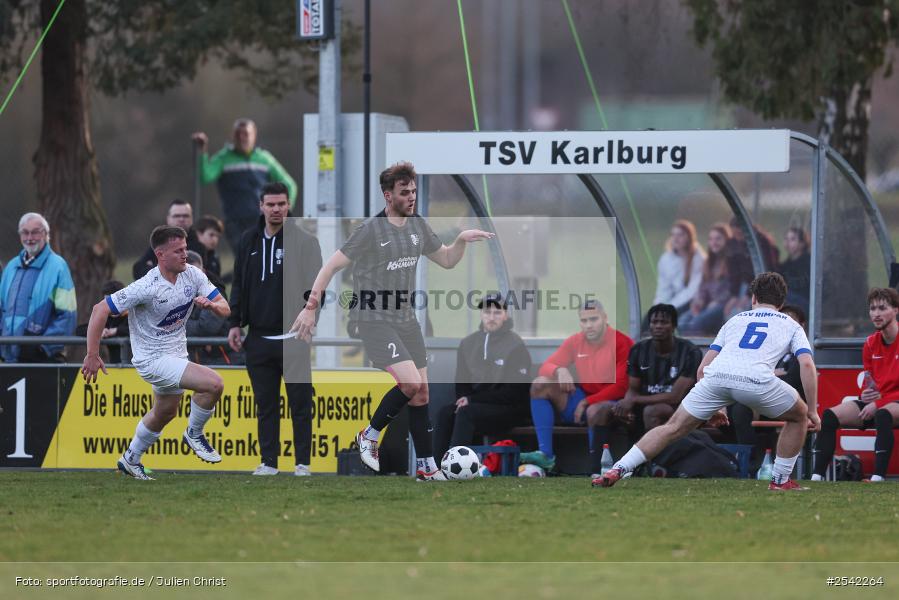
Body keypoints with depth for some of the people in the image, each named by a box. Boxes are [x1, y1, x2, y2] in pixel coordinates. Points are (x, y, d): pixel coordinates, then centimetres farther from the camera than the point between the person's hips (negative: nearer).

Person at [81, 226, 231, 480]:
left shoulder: (193, 275, -6)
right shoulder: (147, 287, -26)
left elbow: (225, 308, -2)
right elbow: (100, 310, -23)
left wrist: (210, 304, -26)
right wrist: (92, 356, -22)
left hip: (175, 353, 8)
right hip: (152, 359, -8)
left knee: (165, 412, 26)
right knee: (214, 383, -22)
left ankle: (130, 460, 47)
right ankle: (194, 435, 2)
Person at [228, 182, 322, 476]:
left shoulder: (304, 241, -3)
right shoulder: (249, 241, 10)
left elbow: (315, 285, -7)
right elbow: (239, 285, 17)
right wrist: (235, 324, 11)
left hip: (293, 338, -4)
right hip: (258, 336, 4)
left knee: (300, 402, -1)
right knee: (265, 404, 8)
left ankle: (302, 463, 5)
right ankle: (268, 462, 13)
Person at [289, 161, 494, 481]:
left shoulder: (417, 226, 8)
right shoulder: (371, 230, -14)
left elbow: (447, 260, 20)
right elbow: (332, 265, -11)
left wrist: (461, 240, 0)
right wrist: (310, 307, -14)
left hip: (405, 319, 7)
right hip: (373, 320, -7)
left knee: (420, 394, 6)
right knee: (411, 383, -20)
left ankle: (426, 467, 12)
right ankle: (370, 436, 1)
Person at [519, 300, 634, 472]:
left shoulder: (622, 343, -15)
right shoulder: (575, 341, 2)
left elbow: (622, 386, -17)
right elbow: (546, 367, 5)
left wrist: (587, 402, -19)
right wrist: (560, 371, -20)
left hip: (611, 402, -6)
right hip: (583, 400, 6)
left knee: (594, 411, -41)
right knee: (540, 384, -13)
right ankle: (545, 454, -22)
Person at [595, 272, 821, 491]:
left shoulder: (735, 320, 35)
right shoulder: (791, 325, 29)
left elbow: (702, 368, 29)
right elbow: (807, 364, 11)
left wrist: (712, 408, 38)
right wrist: (812, 412, 13)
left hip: (717, 375, 2)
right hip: (756, 380, -2)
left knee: (674, 427, 13)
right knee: (799, 416, 25)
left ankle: (618, 470, 2)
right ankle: (781, 481, 23)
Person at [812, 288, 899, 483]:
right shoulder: (871, 343, 9)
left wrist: (878, 403, -18)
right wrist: (866, 395, -6)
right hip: (875, 403, 7)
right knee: (830, 416, -12)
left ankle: (878, 476, -46)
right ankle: (817, 475, -17)